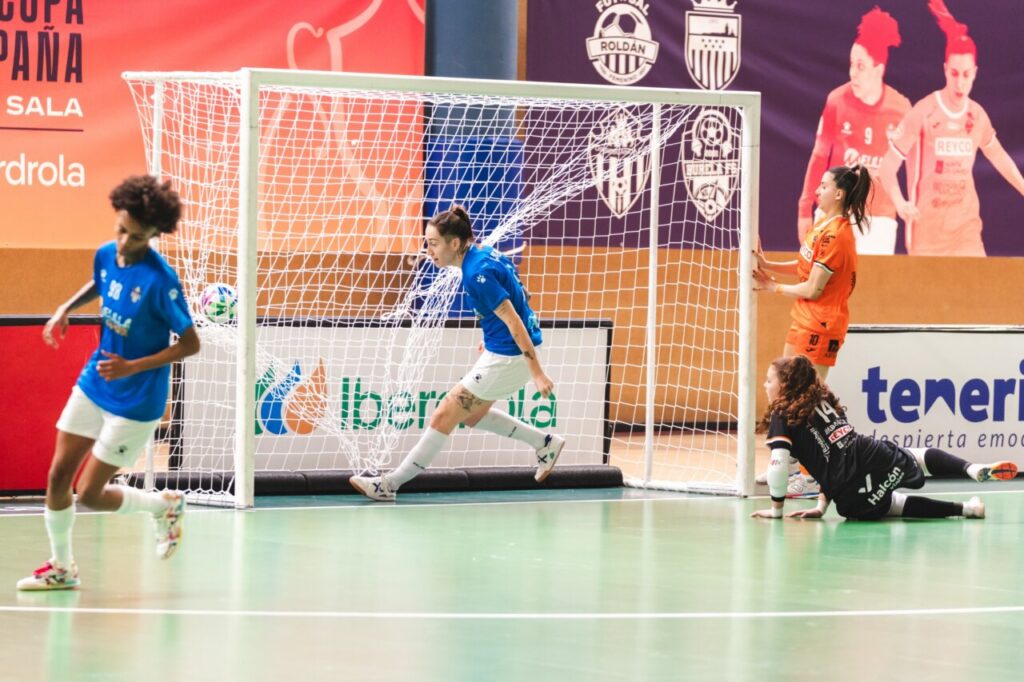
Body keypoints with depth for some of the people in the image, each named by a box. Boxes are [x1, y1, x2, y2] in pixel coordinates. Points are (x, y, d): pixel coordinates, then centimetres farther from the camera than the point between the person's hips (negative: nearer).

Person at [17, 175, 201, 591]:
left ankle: (165, 505, 25)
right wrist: (66, 309, 4)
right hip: (93, 385, 7)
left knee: (89, 495, -1)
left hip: (135, 401, -7)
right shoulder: (106, 255, -5)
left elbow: (190, 344, -20)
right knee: (58, 476, 6)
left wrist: (134, 367, -25)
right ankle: (61, 568, 25)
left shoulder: (159, 281, -25)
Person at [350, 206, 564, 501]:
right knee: (472, 415, 24)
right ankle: (545, 443, 31)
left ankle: (390, 484, 5)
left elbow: (514, 322, -25)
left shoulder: (477, 273, -24)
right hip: (500, 351, 10)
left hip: (507, 358, -10)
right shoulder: (486, 254, 3)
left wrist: (536, 372, -25)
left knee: (445, 416, -3)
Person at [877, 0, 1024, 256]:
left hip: (967, 228, 4)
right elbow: (888, 165, -9)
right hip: (927, 228, -4)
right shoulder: (923, 113, -10)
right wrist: (899, 202, -26)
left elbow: (998, 156, 24)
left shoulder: (977, 116, 5)